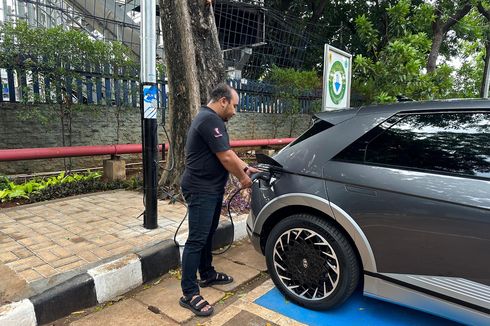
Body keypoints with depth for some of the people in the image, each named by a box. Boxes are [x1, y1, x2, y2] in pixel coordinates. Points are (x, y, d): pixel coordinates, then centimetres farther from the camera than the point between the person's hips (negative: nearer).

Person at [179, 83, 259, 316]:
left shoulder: (211, 119, 15)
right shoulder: (210, 119, -20)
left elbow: (227, 152, 20)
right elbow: (226, 157, -20)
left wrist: (246, 167, 17)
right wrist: (242, 178, -6)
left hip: (211, 188, 11)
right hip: (200, 190, -11)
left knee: (208, 235, 19)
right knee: (196, 240, -6)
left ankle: (207, 274, 34)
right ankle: (189, 294, 3)